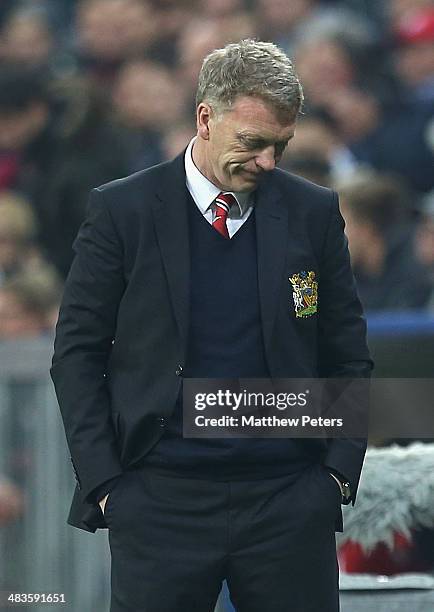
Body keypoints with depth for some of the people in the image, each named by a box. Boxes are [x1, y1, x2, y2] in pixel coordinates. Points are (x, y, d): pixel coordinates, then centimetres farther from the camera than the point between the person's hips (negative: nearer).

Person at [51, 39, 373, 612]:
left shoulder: (312, 213, 6)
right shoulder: (123, 211, 0)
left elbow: (347, 355, 12)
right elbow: (77, 352, 3)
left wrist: (339, 469, 2)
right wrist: (102, 479, -4)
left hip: (289, 500, 1)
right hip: (160, 501, -1)